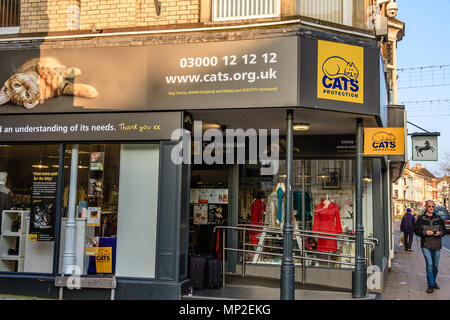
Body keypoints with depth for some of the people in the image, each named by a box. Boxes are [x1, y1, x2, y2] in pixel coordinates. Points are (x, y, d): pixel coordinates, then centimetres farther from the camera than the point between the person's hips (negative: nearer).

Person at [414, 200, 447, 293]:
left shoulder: (438, 218, 7)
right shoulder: (420, 218, 1)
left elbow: (444, 230, 11)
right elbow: (416, 230, 1)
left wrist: (440, 233, -10)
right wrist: (425, 232, -15)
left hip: (437, 245, 3)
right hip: (426, 245, -3)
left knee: (435, 265, 11)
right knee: (429, 264, -10)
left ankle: (433, 281, 33)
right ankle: (430, 285, -3)